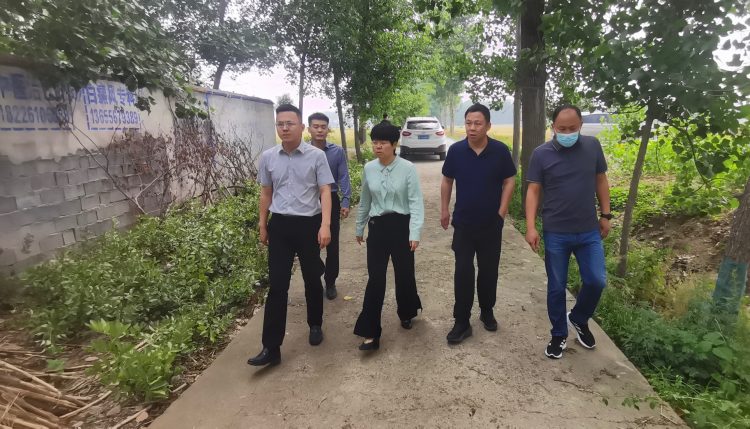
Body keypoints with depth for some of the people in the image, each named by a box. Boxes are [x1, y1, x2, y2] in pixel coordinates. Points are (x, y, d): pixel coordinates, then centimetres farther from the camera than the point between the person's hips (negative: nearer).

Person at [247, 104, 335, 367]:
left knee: (312, 280, 13)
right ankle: (271, 347, 7)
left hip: (308, 224, -2)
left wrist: (325, 225, -18)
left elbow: (325, 191, -8)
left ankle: (315, 325, 37)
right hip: (280, 225, 2)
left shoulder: (317, 156, -6)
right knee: (277, 285, 2)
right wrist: (262, 225, 15)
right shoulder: (268, 157, 3)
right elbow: (266, 192, 13)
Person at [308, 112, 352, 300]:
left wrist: (345, 202, -11)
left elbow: (343, 178, -2)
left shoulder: (338, 151, -4)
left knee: (332, 245, 9)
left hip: (331, 201, 0)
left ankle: (330, 282, 25)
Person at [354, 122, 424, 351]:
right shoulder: (369, 168, 2)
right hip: (377, 227, 3)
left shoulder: (408, 168, -10)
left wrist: (415, 233, -18)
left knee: (404, 274, 11)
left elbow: (416, 201, -11)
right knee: (375, 279, 0)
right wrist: (359, 227, 20)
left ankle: (406, 313, 41)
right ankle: (371, 333, 6)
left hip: (401, 226, -2)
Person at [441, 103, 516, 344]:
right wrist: (444, 209, 6)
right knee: (463, 272, 1)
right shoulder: (456, 150, -6)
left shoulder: (500, 151, -9)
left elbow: (509, 181, 0)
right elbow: (447, 181, 6)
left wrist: (502, 212, -5)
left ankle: (487, 311, 34)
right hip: (463, 223, 0)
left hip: (491, 224, 0)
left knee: (489, 270, 13)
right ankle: (462, 322, 10)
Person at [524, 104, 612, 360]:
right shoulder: (541, 154, -7)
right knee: (556, 287, 8)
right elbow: (533, 191, -6)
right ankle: (559, 334, 27)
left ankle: (579, 319, 32)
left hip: (589, 231, 2)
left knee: (597, 281, 3)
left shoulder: (592, 146, 0)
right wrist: (531, 227, -14)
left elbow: (601, 181, 9)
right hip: (555, 234, -2)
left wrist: (605, 215, 7)